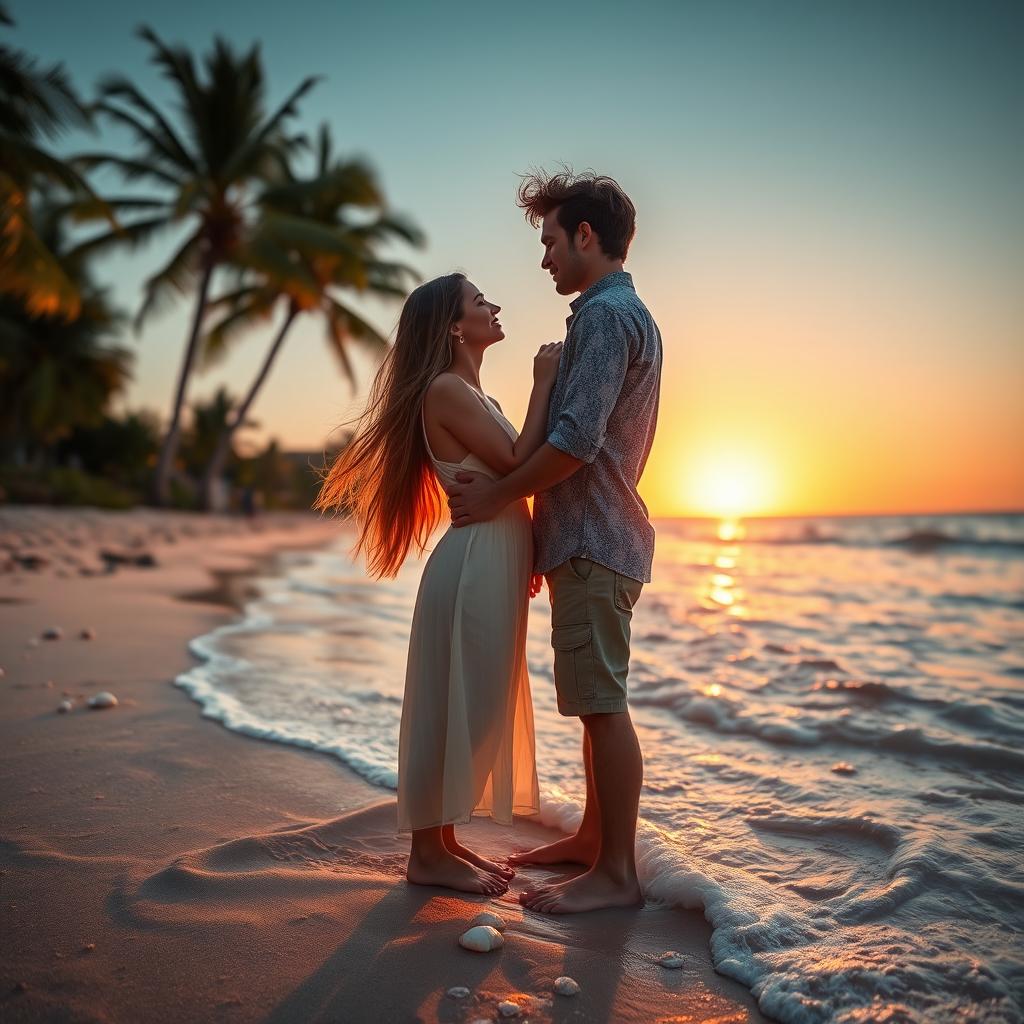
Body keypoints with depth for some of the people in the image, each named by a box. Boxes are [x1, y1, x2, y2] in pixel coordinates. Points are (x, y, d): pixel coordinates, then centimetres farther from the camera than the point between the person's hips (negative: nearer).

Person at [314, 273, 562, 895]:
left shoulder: (473, 394, 18)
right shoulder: (446, 389, -12)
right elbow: (518, 464, -18)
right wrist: (544, 385, -10)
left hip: (498, 564, 10)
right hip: (474, 562, -10)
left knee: (479, 706, 14)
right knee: (455, 707, -1)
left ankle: (446, 841, 25)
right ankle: (428, 854, 12)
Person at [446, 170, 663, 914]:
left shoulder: (606, 314, -11)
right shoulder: (628, 314, 21)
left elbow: (576, 439, -22)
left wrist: (498, 496, -10)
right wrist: (549, 534, 22)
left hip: (594, 542, -10)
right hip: (593, 536, 10)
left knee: (602, 703, -5)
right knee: (596, 701, 15)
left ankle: (616, 872, 5)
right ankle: (594, 837, 27)